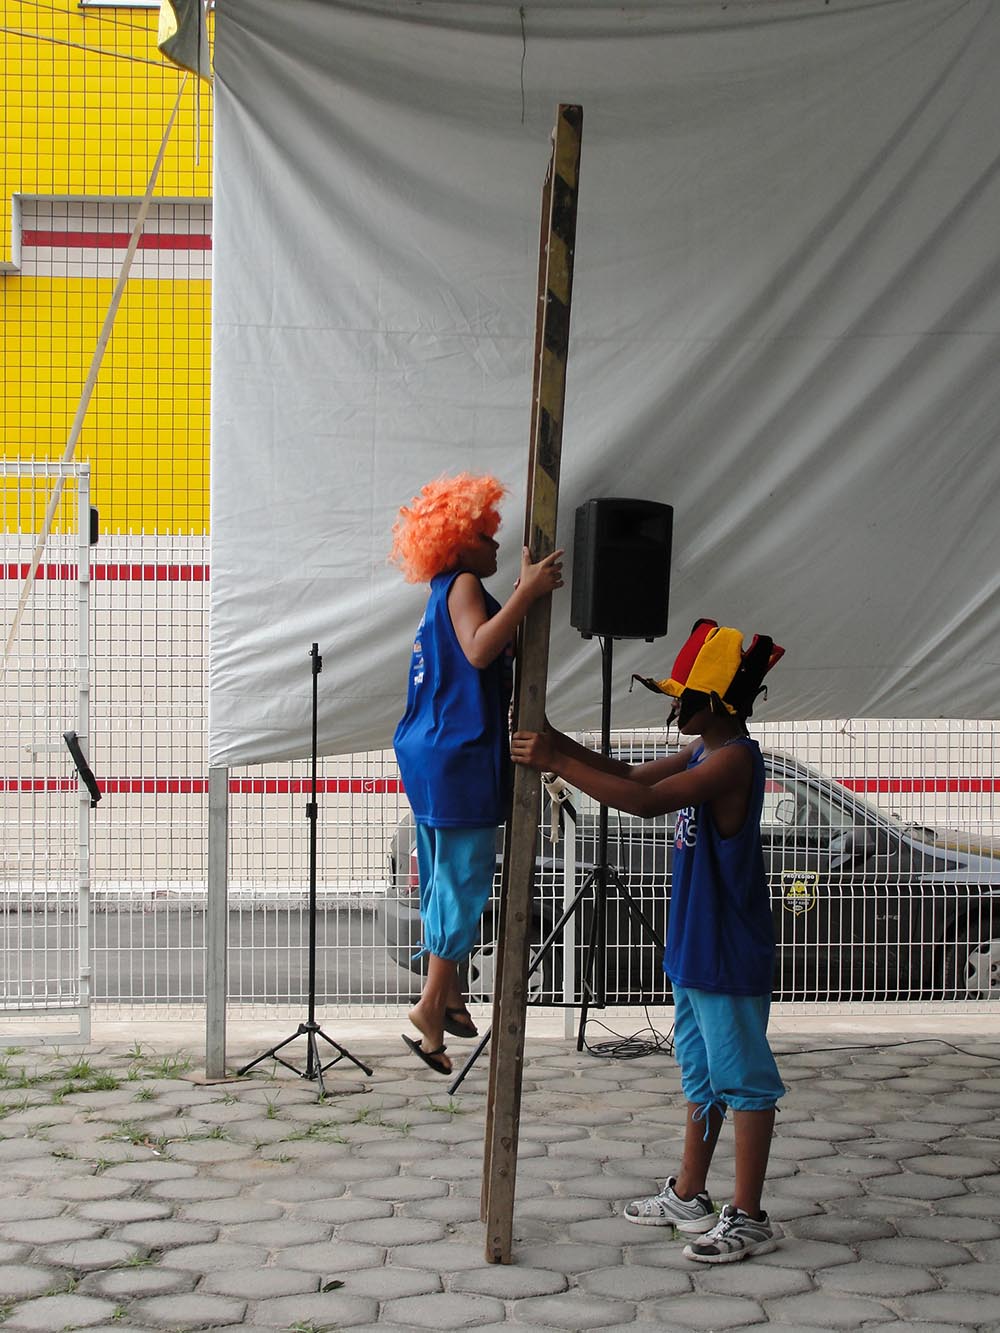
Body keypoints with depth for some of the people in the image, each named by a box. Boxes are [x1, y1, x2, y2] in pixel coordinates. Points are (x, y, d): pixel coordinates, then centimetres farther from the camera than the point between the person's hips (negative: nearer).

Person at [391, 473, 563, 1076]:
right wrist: (527, 593, -30)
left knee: (445, 876, 15)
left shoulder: (447, 594, 20)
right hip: (460, 755, -11)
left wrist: (526, 594, 20)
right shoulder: (463, 586, -11)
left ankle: (448, 992, 23)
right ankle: (433, 1004, -9)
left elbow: (505, 648, 26)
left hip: (431, 753, 11)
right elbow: (479, 650, -28)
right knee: (466, 873, -8)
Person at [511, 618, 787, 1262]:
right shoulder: (702, 755, 11)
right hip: (696, 950, 10)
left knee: (743, 1079, -2)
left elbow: (646, 800, -31)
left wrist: (556, 763, -27)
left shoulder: (733, 760, -21)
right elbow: (634, 775, 21)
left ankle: (749, 1219, 4)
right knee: (703, 1076, 18)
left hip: (731, 958, -10)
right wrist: (559, 744, 7)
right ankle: (689, 1197, 29)